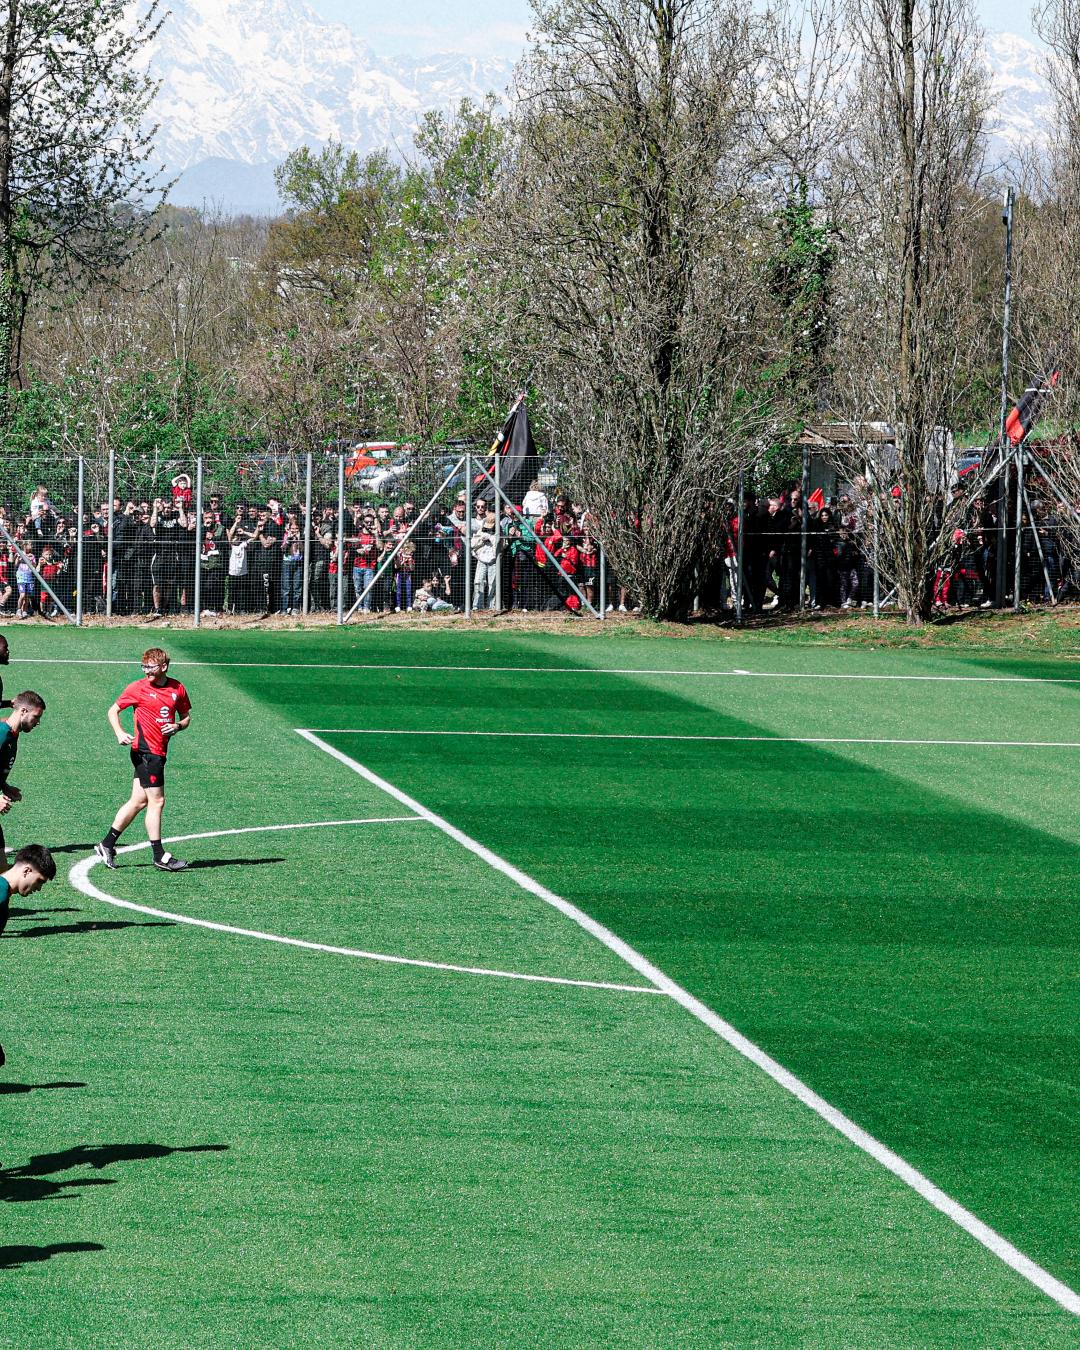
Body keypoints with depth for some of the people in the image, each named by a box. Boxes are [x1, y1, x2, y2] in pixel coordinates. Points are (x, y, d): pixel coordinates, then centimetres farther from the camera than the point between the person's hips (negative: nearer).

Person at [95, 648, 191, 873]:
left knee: (138, 801, 10)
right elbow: (113, 711, 4)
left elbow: (186, 717, 19)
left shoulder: (177, 689, 8)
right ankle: (159, 856, -1)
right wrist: (120, 733, -12)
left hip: (158, 753, 6)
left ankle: (107, 845, 19)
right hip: (145, 751, -6)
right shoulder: (138, 688, -4)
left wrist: (178, 726, -4)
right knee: (156, 801, -6)